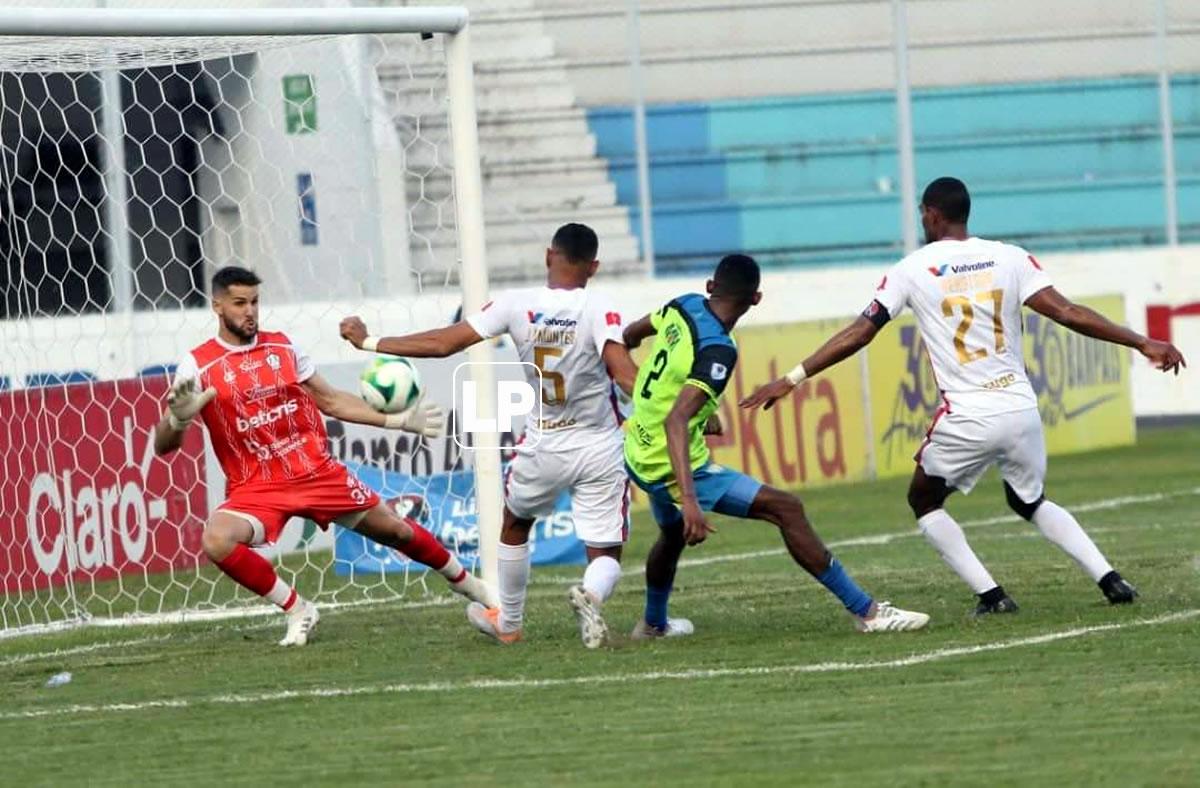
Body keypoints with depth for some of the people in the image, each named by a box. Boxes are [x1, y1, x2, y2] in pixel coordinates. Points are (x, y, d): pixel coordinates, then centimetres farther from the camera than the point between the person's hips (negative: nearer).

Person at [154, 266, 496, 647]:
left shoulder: (282, 346, 4)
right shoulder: (197, 365, -8)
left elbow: (331, 401, 15)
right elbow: (163, 446, -10)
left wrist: (398, 421, 10)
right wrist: (178, 418, -34)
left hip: (318, 472, 3)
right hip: (255, 488, -3)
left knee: (395, 530, 10)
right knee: (216, 541, -31)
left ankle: (464, 581, 40)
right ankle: (296, 610, -10)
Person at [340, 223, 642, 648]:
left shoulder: (517, 305, -7)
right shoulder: (598, 308, -14)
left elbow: (442, 343, -5)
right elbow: (623, 372, -26)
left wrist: (369, 342, 5)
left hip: (544, 445, 2)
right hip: (600, 448, -2)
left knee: (514, 524, 30)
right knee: (605, 553, 7)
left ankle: (508, 622, 41)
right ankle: (591, 595, -28)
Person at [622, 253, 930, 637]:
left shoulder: (685, 306, -1)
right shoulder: (717, 351, -25)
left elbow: (630, 334, 19)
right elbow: (676, 421, -35)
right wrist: (689, 500, -43)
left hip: (639, 455, 9)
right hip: (674, 466, -9)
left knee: (673, 535, 36)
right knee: (786, 509, -13)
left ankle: (653, 624, 60)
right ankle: (865, 611, -16)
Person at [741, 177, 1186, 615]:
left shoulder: (912, 270, 0)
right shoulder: (1009, 259, 4)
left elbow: (858, 334, -2)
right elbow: (1066, 313, -4)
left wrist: (793, 378, 3)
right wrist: (1141, 343, 0)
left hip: (966, 418, -4)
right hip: (1022, 410, 4)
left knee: (924, 501, 20)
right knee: (1030, 502, 27)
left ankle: (990, 595, 6)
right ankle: (1109, 579, 10)